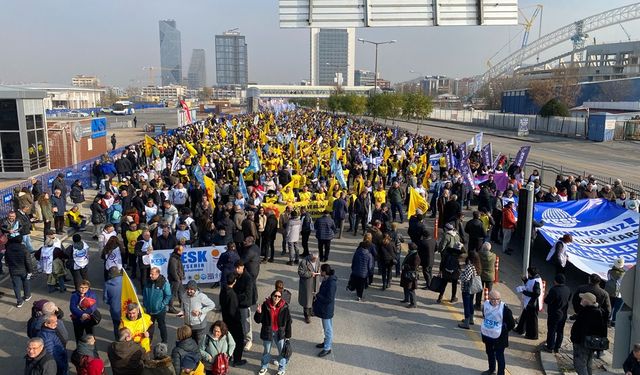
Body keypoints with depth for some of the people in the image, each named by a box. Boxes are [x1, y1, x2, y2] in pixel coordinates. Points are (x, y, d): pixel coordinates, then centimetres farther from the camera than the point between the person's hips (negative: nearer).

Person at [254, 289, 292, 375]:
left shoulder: (284, 307, -13)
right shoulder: (265, 305, -14)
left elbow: (288, 321, -5)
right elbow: (258, 320, -10)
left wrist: (288, 335, -3)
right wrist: (258, 313, -32)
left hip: (280, 333, 0)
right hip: (267, 332, 1)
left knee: (282, 351, 10)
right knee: (266, 351, 20)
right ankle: (264, 367, 42)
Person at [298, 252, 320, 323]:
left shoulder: (317, 261, 0)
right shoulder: (304, 262, -20)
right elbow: (300, 272, -19)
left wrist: (318, 272, -6)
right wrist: (310, 274, -24)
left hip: (315, 284, 6)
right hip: (307, 284, -6)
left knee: (314, 298, 20)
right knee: (307, 300, 1)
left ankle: (312, 311, 41)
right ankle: (307, 316, 14)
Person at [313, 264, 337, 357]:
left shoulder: (331, 283, -29)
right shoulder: (326, 279, -1)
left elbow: (329, 299, -27)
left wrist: (317, 296, -18)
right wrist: (318, 295, -1)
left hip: (327, 309, -9)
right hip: (324, 308, 9)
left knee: (328, 329, 7)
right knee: (327, 327, 25)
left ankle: (327, 348, 20)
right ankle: (327, 342, 42)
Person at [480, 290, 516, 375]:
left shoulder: (504, 308, -24)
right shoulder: (485, 304, -9)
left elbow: (511, 324, -13)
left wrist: (503, 331, -4)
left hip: (499, 337, -6)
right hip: (487, 334, 6)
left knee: (499, 355, 2)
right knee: (489, 352, 23)